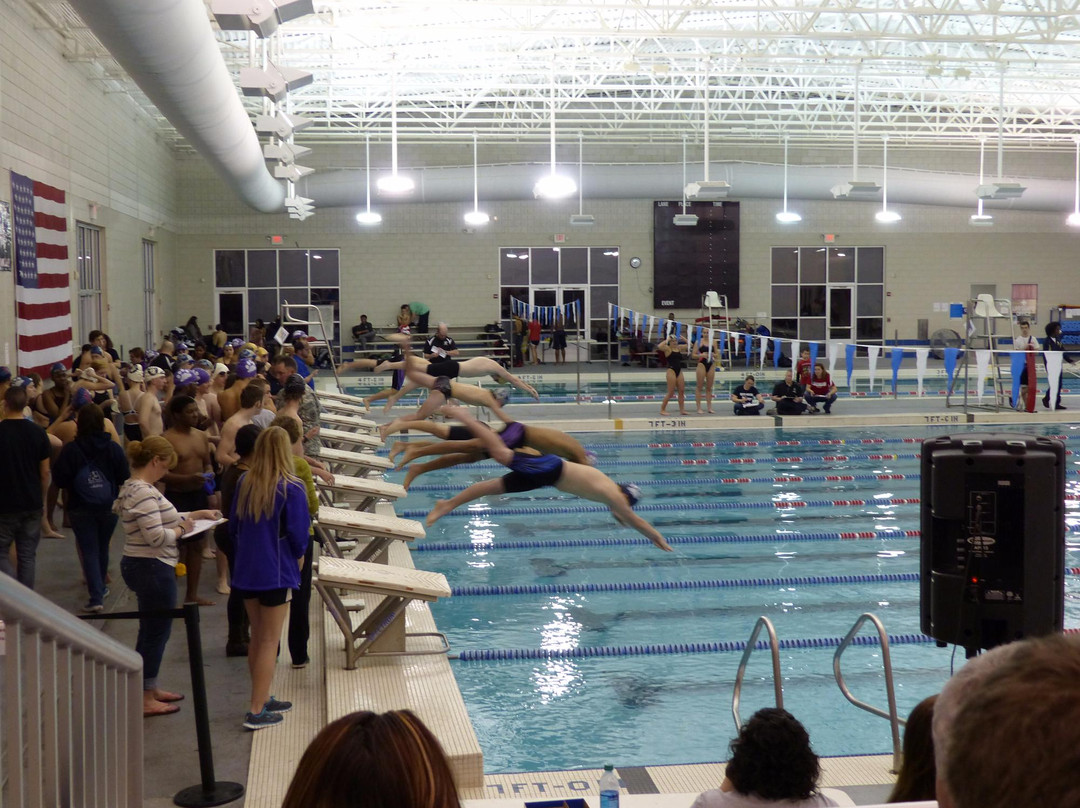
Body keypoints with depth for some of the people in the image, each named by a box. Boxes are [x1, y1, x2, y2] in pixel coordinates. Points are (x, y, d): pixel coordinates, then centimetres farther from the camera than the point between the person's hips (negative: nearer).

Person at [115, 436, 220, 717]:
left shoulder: (134, 487, 11)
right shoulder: (144, 493, -22)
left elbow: (161, 518, 21)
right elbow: (157, 536, -26)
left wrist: (196, 514, 18)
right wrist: (182, 529, -9)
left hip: (141, 567, 11)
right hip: (152, 568, -11)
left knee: (151, 630, 20)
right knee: (156, 632, 0)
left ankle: (149, 689, 32)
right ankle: (145, 700, 9)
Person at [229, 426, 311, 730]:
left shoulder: (244, 483, 1)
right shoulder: (291, 488, -16)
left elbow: (233, 526, 8)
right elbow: (298, 534, -14)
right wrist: (298, 555, 6)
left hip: (246, 571, 6)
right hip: (276, 572, -6)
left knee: (257, 638, 18)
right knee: (269, 642, 2)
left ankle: (263, 699, 30)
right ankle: (257, 712, 3)